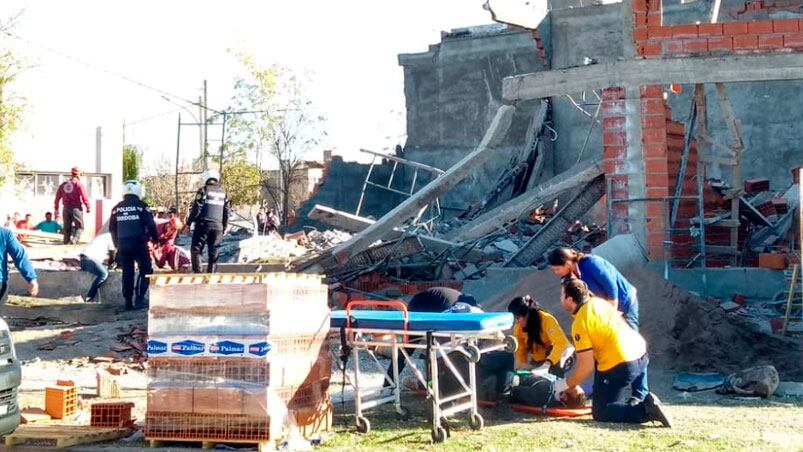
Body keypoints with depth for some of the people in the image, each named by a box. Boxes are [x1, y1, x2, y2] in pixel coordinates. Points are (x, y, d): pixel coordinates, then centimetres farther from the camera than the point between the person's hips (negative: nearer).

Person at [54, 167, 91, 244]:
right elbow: (84, 196, -14)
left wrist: (56, 209, 21)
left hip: (66, 208, 5)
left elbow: (57, 197, 15)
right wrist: (88, 207, -7)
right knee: (79, 226, 0)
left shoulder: (63, 184, 13)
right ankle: (75, 238, -21)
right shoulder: (79, 184, -6)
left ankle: (66, 241, 10)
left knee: (67, 226, 12)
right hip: (76, 207, -5)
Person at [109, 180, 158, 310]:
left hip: (122, 245, 4)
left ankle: (128, 301, 11)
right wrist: (155, 239, 8)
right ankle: (139, 298, -4)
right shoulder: (141, 207, -5)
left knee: (127, 272, 11)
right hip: (139, 244, -4)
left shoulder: (117, 208, 9)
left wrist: (116, 245, 25)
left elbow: (112, 229, 15)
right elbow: (151, 225, -7)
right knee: (145, 270, 6)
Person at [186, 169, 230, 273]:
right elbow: (226, 212, 14)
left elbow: (196, 209, -8)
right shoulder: (223, 193, 12)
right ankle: (210, 273, 6)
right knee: (214, 252, 8)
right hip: (218, 226, 5)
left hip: (203, 225, -5)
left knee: (196, 249, 0)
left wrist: (189, 222, -1)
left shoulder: (203, 190, -4)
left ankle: (197, 271, -11)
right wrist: (224, 228, 21)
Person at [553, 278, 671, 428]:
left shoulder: (580, 323, -15)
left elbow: (586, 366, -16)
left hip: (619, 366, -9)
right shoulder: (598, 302, 10)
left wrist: (565, 384, 1)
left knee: (601, 414, 3)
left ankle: (646, 410, -17)